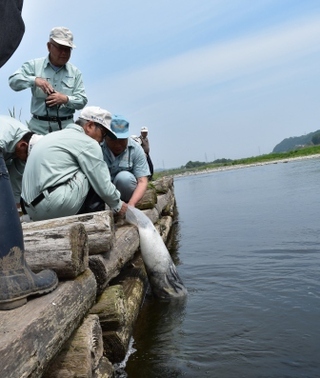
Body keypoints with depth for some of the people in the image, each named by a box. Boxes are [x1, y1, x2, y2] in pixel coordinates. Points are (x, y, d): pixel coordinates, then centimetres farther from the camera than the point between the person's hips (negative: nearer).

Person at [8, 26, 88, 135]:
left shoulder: (75, 72, 9)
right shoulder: (34, 65, 7)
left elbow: (82, 100, 5)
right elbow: (13, 81, -1)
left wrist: (66, 99, -15)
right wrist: (35, 80, -19)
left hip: (66, 126, 1)